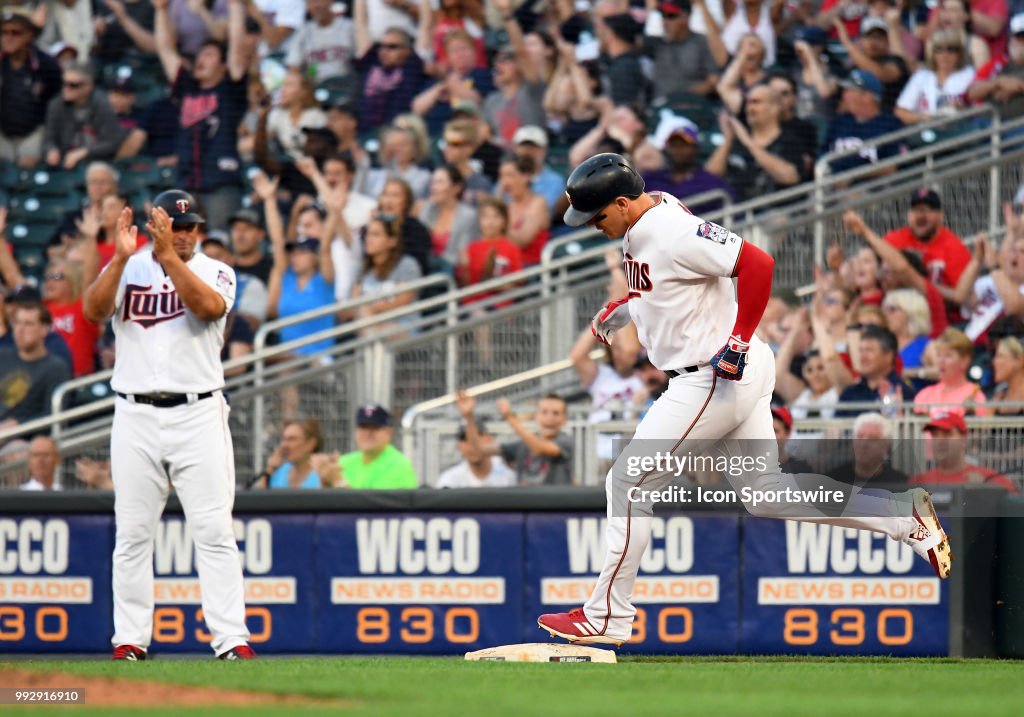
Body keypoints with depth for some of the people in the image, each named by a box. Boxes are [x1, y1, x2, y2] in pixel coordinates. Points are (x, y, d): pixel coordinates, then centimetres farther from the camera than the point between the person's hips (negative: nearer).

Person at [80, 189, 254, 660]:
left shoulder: (214, 272, 4)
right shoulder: (128, 271, 7)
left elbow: (209, 306, -18)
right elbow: (93, 310, -11)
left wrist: (169, 255, -23)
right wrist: (121, 257, -22)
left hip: (199, 414, -1)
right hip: (135, 417, 1)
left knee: (214, 532, -5)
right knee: (133, 534, 3)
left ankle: (231, 639, -6)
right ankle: (130, 639, 9)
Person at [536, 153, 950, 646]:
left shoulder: (672, 233, -22)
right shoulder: (642, 221, 9)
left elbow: (756, 264, -28)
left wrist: (739, 342, -29)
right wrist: (622, 308, 15)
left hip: (715, 377, -11)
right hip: (731, 377, 11)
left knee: (629, 482, -4)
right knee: (769, 493, 13)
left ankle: (607, 618, 3)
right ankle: (905, 517, 11)